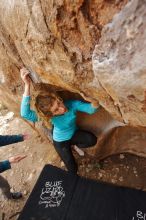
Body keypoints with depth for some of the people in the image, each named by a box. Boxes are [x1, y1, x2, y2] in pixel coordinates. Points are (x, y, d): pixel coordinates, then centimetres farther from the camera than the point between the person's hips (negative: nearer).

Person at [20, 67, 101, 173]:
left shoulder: (72, 104, -29)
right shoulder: (51, 115, -35)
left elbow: (91, 109, -35)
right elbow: (25, 114, -49)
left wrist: (95, 101, -60)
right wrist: (27, 85, -58)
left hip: (74, 133, 2)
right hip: (60, 142, -2)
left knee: (92, 140, -24)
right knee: (73, 168, 0)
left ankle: (76, 145, 10)